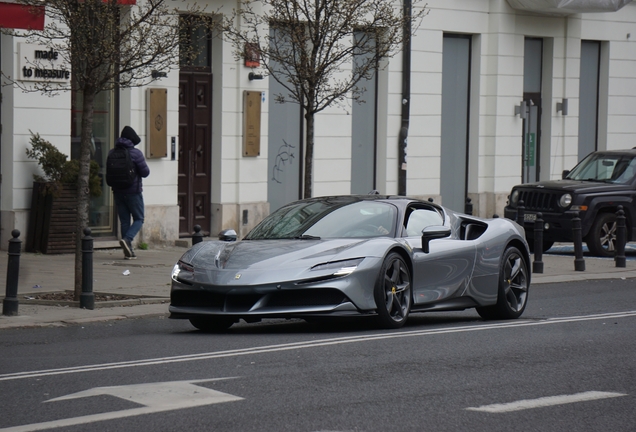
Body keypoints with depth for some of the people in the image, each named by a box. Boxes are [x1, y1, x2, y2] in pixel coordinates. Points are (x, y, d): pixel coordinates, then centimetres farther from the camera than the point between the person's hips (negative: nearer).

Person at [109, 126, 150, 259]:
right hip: (133, 192, -5)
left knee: (124, 221, 9)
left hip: (118, 192, 5)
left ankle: (128, 251, 7)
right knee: (139, 219, 6)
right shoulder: (135, 153, -12)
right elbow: (145, 172, -11)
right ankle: (127, 239, -19)